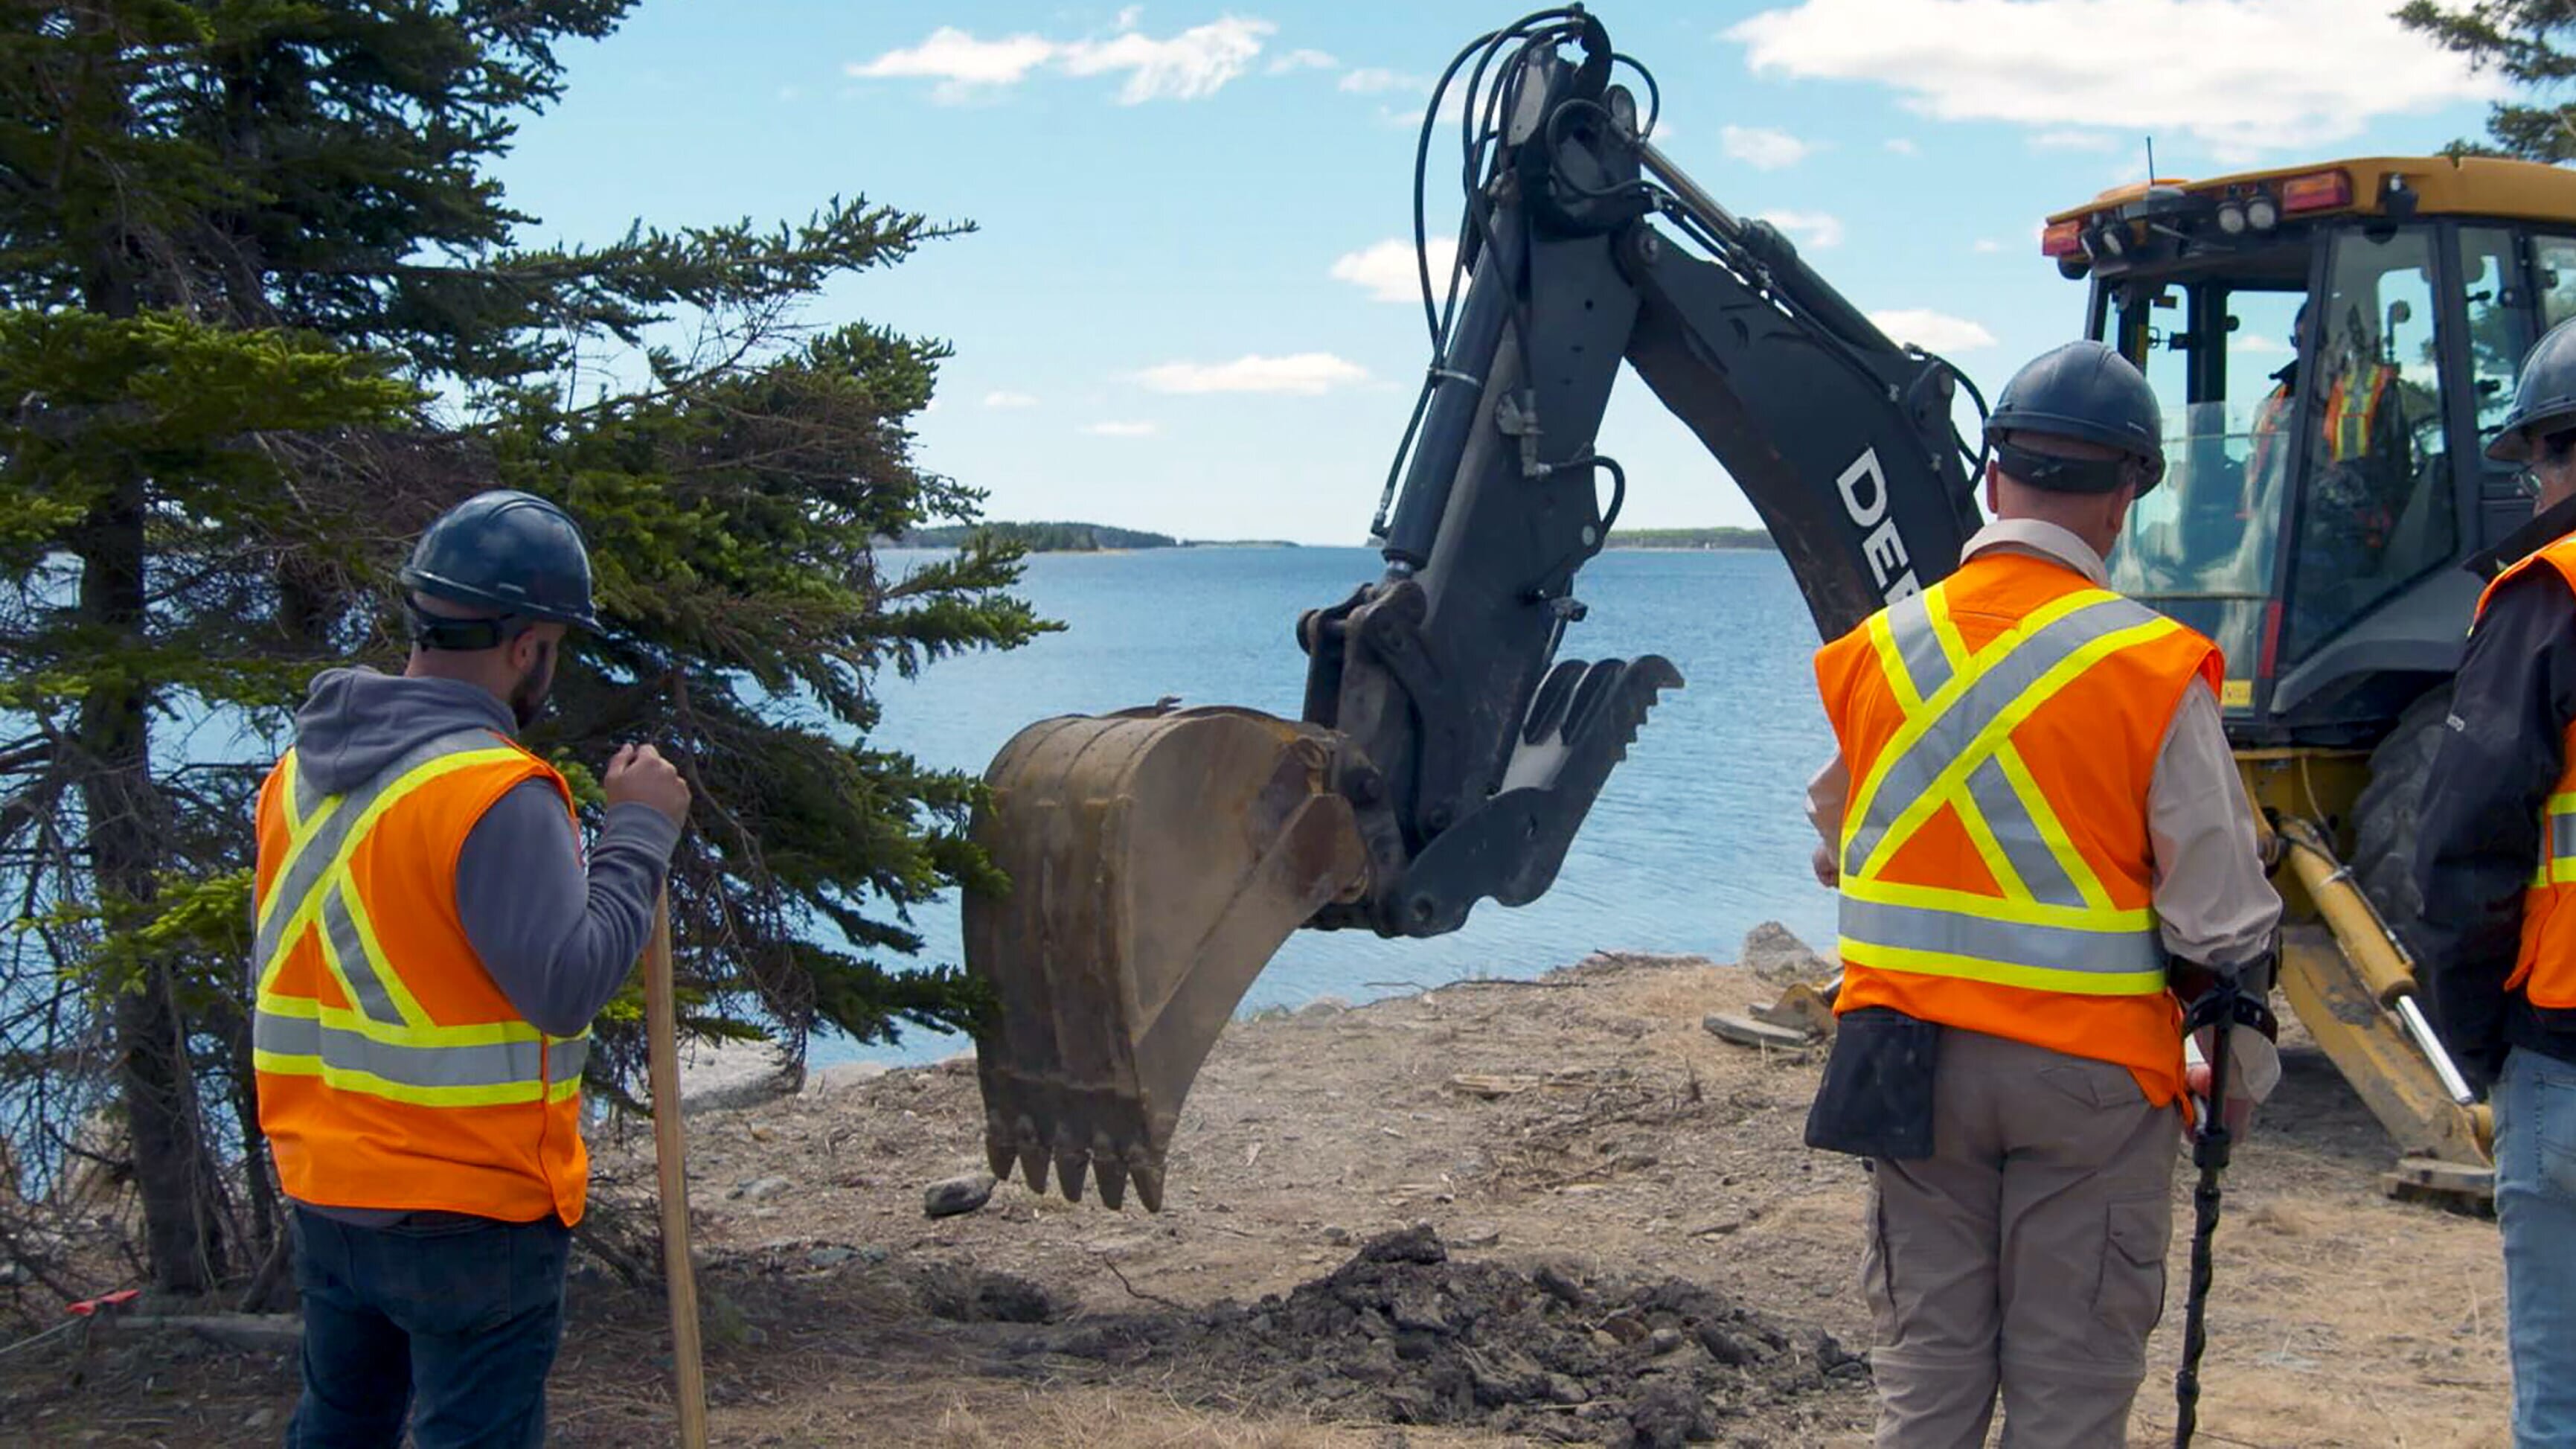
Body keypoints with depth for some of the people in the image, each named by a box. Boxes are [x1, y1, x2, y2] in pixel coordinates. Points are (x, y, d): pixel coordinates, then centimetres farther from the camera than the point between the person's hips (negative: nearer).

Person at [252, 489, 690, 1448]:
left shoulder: (302, 769, 5)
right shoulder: (495, 795, -21)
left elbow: (280, 965, 14)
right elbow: (569, 987, -22)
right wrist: (638, 832, -15)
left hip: (324, 1193, 8)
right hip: (470, 1209, -7)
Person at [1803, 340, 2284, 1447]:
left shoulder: (1876, 650, -1)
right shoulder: (2153, 669, -13)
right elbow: (2217, 909, -8)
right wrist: (2241, 1061, 6)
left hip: (1906, 1054, 4)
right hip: (2090, 1066, -3)